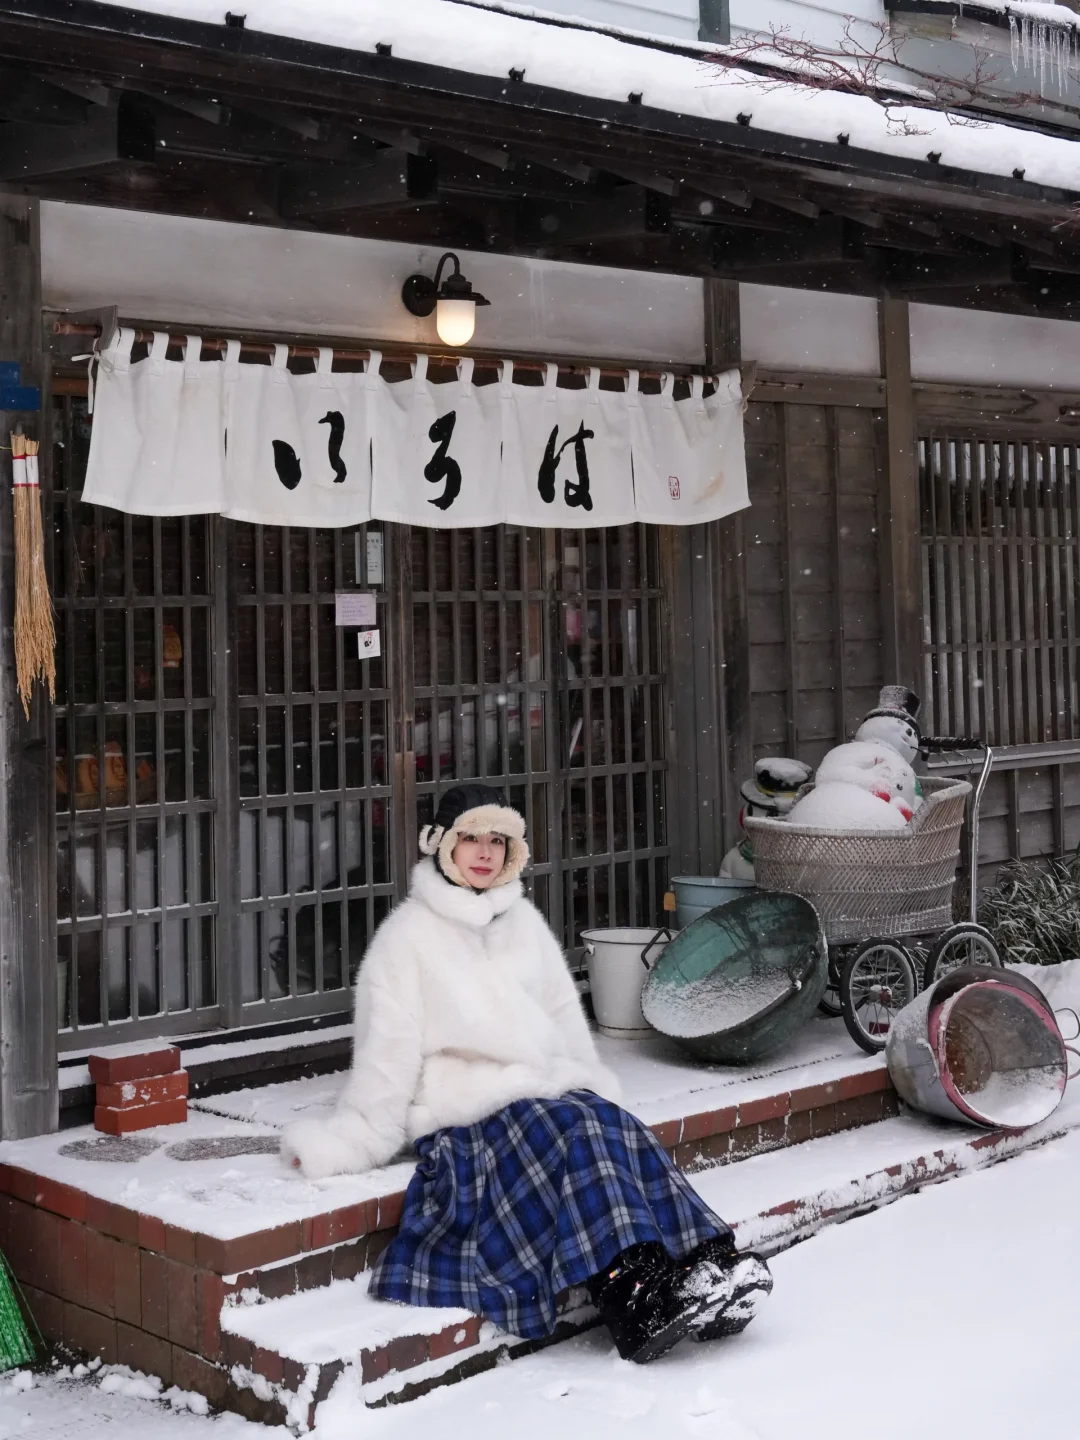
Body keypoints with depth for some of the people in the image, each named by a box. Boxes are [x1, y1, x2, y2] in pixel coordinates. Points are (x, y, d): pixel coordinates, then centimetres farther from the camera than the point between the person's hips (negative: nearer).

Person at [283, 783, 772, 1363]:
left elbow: (564, 1016, 23)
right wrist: (349, 1141, -8)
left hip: (548, 1088, 6)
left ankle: (704, 1261, -36)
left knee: (618, 1129, -24)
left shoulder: (524, 922, 18)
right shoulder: (409, 935, 2)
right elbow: (388, 1049, -1)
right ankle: (635, 1298, -43)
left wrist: (599, 1091, 14)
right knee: (573, 1137, -31)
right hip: (465, 1109, -5)